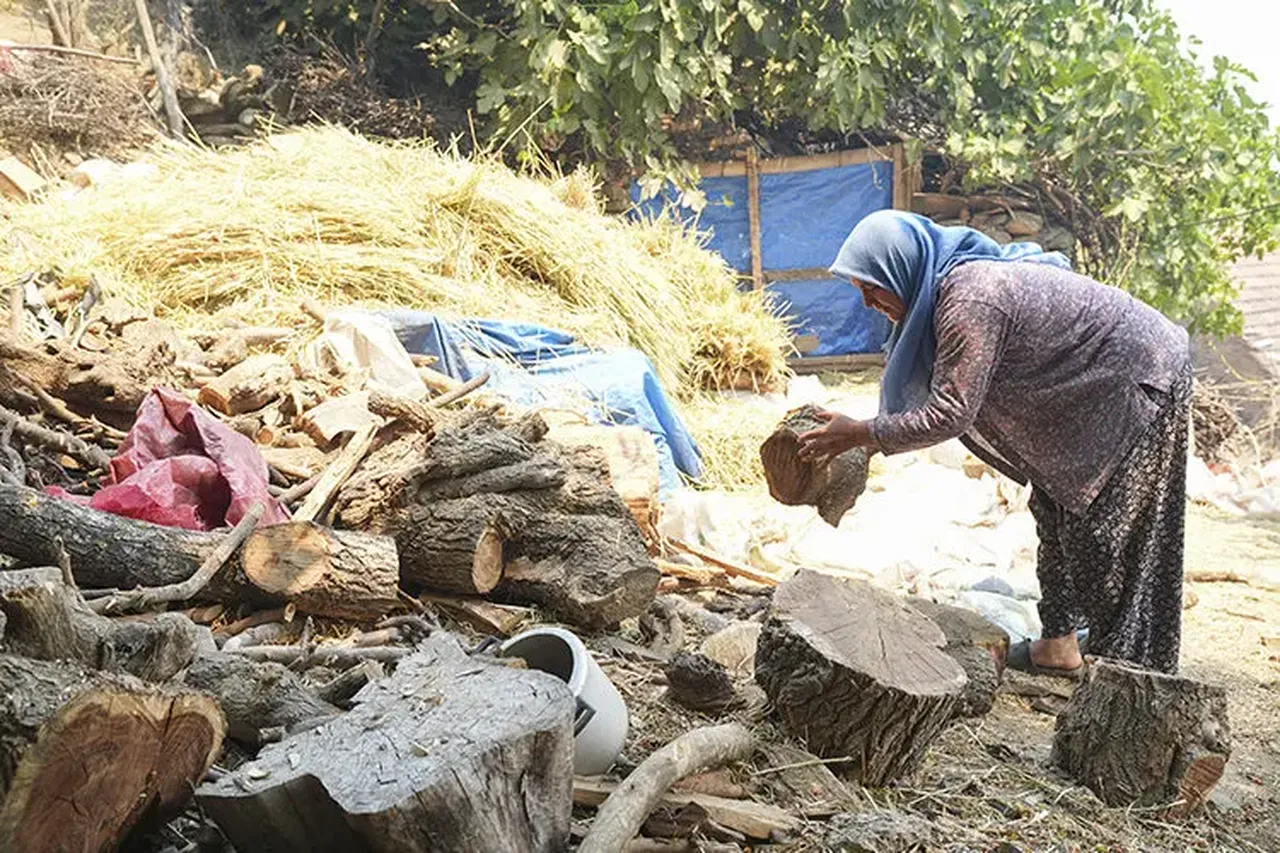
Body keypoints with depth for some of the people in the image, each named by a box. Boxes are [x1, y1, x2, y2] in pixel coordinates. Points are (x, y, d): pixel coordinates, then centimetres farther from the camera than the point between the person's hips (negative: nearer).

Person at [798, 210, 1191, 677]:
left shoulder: (971, 300, -31)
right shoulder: (956, 280, 0)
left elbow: (948, 416, -31)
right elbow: (924, 394, 6)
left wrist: (859, 434, -22)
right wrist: (871, 440, -1)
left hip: (1142, 384, -10)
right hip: (1097, 387, 10)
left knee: (1109, 532, -3)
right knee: (1057, 512, 14)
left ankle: (1129, 668, 11)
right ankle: (1058, 643, 26)